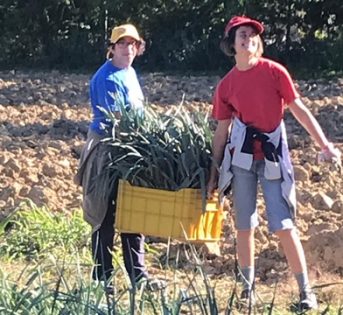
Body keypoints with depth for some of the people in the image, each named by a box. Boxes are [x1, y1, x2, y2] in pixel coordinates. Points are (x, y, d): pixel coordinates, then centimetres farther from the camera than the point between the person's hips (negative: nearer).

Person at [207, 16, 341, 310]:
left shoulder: (274, 72, -4)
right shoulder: (226, 85, 4)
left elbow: (299, 109, -1)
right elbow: (221, 131, 9)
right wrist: (214, 174, 10)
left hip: (273, 156, -3)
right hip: (242, 157, 3)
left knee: (284, 225, -6)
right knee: (244, 226, 6)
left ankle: (306, 291, 3)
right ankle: (248, 289, 19)